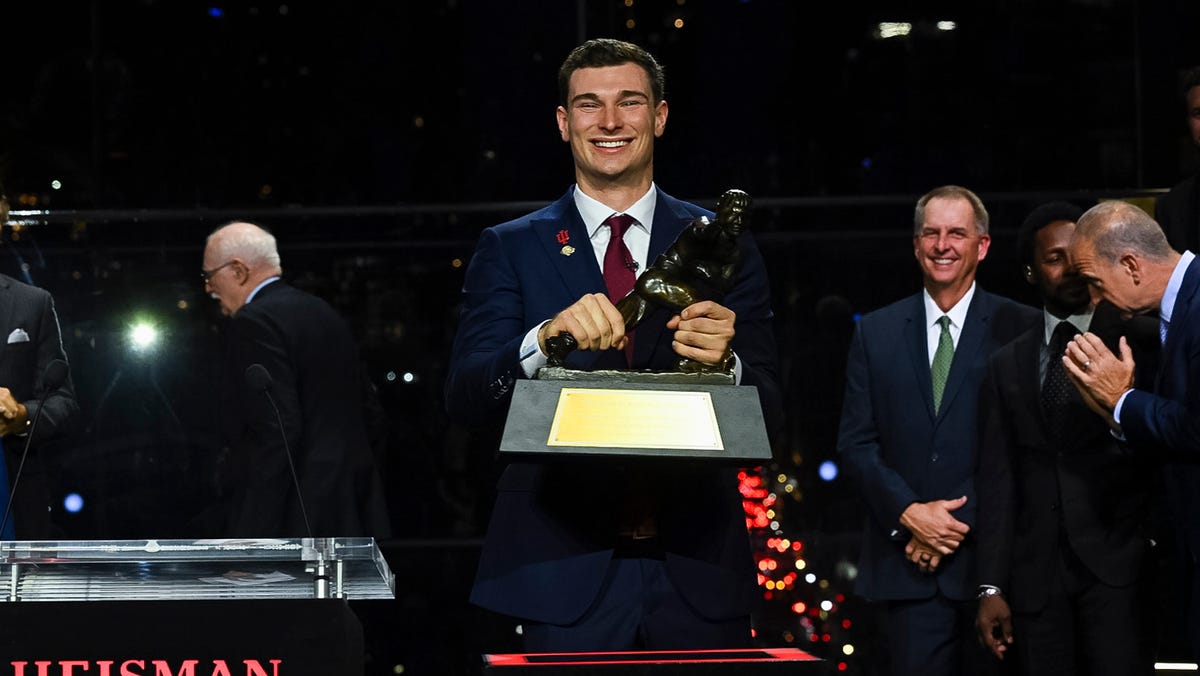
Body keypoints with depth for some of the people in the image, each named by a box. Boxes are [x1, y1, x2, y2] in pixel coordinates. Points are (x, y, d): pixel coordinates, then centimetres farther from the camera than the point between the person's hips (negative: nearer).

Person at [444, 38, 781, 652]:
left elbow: (768, 410, 3)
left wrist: (724, 363, -20)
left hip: (697, 573, 1)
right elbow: (463, 399, -6)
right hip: (567, 572, -1)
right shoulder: (510, 250, 5)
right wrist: (546, 338, -25)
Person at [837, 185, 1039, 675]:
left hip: (988, 557, -2)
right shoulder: (876, 333, 11)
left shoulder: (1021, 329, 2)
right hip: (907, 564, 2)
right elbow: (855, 442, 7)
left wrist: (963, 523, -10)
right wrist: (910, 514, -8)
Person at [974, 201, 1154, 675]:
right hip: (1036, 573, 3)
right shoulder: (1007, 366, 14)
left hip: (1116, 562, -3)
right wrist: (992, 587, 4)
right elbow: (997, 479, 10)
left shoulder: (1135, 341, 6)